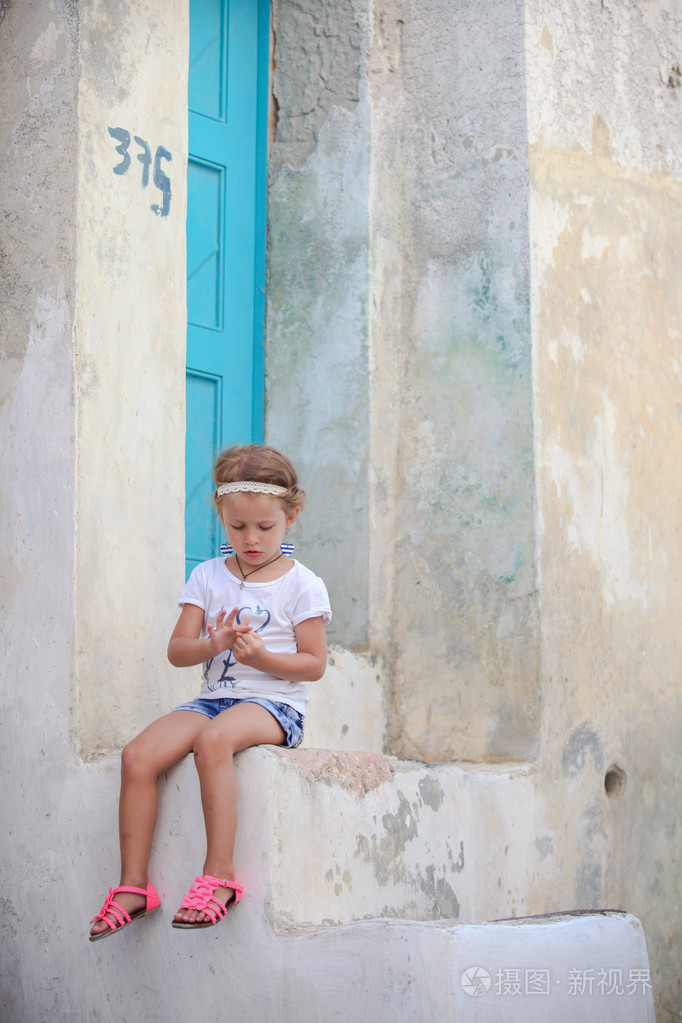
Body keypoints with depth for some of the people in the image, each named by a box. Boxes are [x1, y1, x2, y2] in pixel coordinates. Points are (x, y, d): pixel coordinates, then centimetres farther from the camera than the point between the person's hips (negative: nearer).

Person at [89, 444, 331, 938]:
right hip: (214, 695, 5)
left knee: (213, 739, -38)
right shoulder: (208, 576, 12)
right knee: (137, 755, -20)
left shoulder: (301, 585, 1)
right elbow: (177, 651, 8)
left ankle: (219, 875, -34)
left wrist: (260, 657, -18)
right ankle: (134, 885, -14)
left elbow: (314, 664, -2)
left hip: (275, 702, -5)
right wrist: (211, 646, -14)